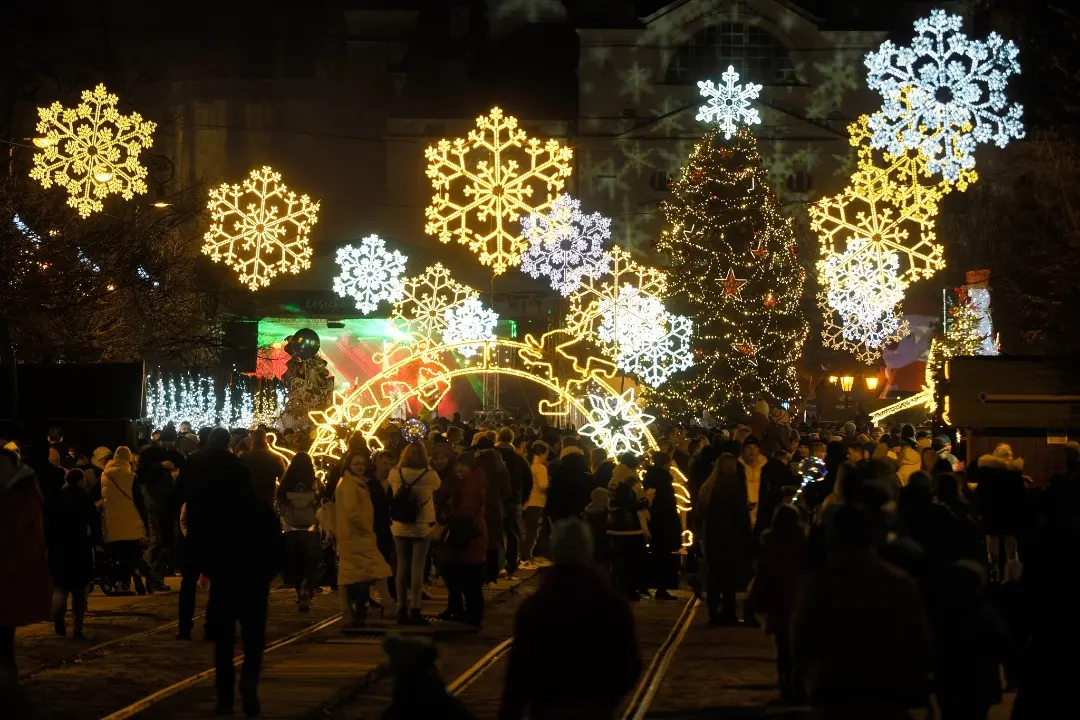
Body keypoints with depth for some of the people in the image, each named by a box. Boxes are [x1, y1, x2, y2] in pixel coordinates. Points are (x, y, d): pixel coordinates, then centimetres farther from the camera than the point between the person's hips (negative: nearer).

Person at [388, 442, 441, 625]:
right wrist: (428, 466, 15)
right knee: (417, 568, 0)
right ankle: (414, 610, -2)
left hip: (400, 527, 3)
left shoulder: (395, 474, -5)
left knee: (402, 567, 9)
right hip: (422, 527, -3)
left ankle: (402, 610, 12)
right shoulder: (429, 475, -11)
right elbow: (437, 486, 10)